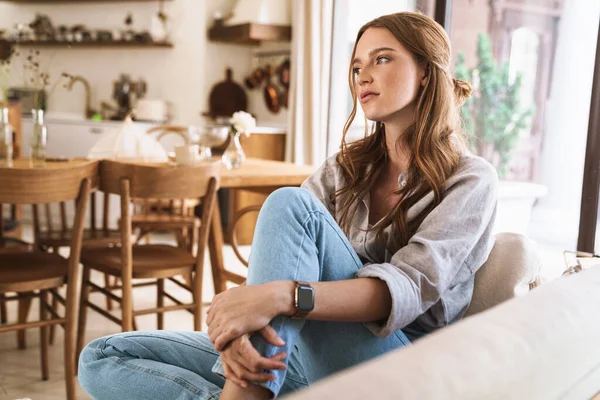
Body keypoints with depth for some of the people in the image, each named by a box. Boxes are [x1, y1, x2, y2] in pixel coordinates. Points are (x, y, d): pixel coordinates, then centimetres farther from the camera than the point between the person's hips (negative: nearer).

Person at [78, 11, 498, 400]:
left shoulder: (471, 180, -1)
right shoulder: (345, 167, 14)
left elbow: (410, 289, -18)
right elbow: (274, 261, 0)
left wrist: (282, 296, -33)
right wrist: (236, 323, -23)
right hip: (298, 352, 6)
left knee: (290, 203, -27)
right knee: (102, 358, -8)